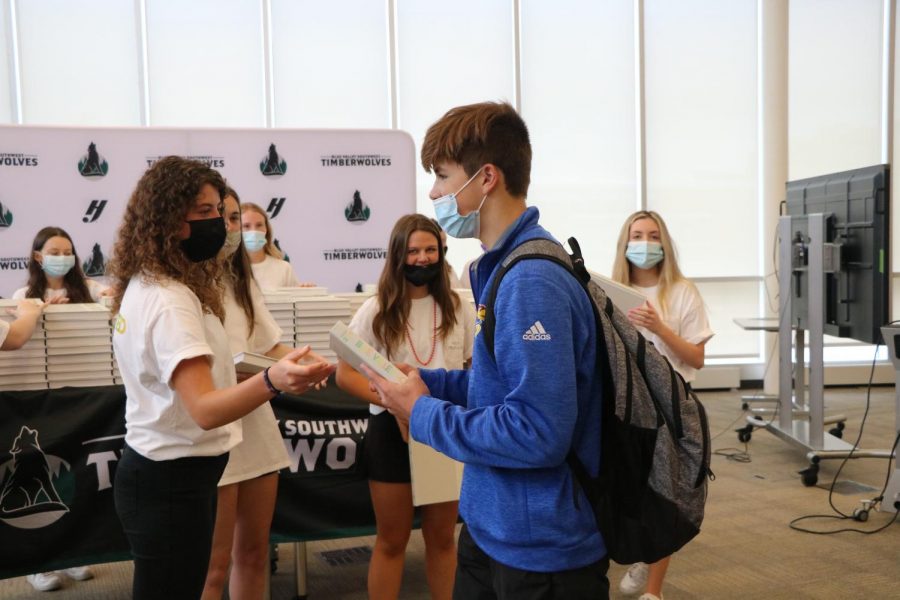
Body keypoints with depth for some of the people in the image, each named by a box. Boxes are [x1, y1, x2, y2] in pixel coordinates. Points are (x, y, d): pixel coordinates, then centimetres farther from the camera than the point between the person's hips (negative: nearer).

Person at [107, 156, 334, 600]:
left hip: (159, 471, 10)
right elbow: (204, 409, -35)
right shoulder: (169, 301, -25)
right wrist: (272, 381, -52)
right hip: (172, 482, -10)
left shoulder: (144, 287, 8)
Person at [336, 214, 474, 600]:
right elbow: (345, 374, -9)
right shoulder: (376, 311, -5)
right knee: (391, 541, 10)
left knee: (442, 537, 14)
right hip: (392, 431, -2)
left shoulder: (458, 308, 3)